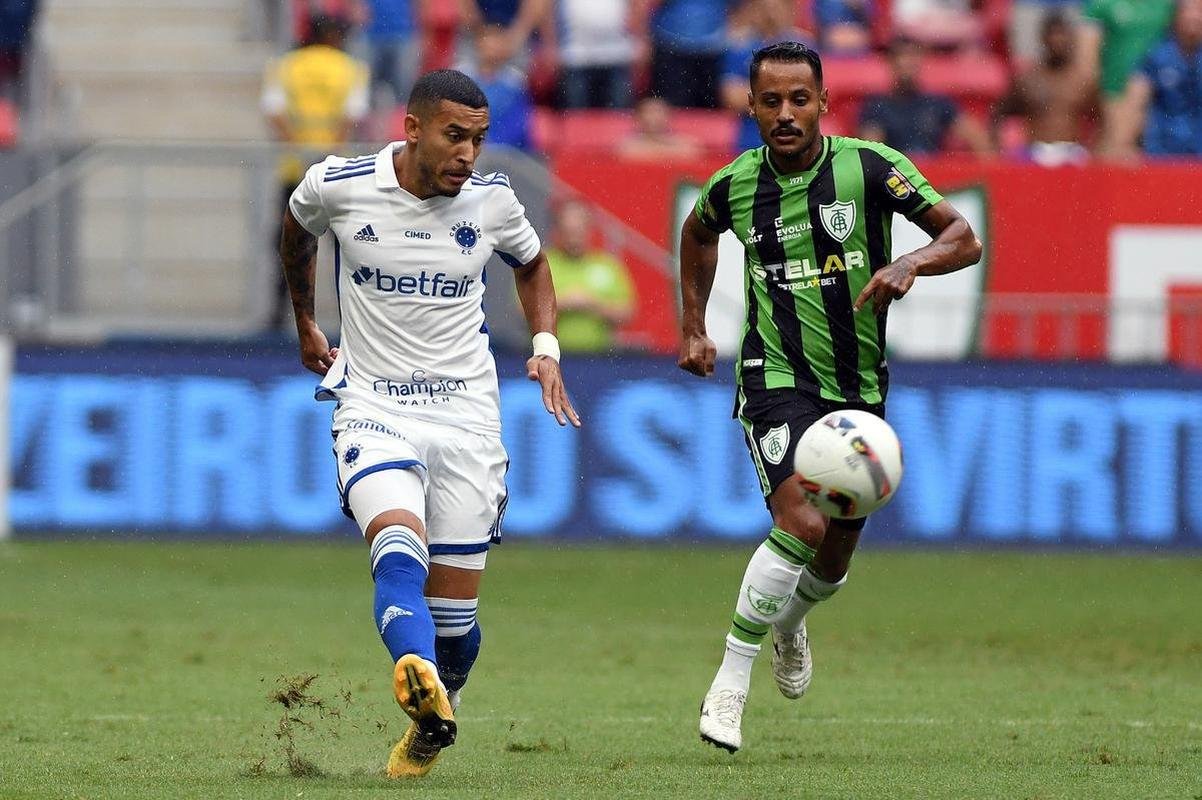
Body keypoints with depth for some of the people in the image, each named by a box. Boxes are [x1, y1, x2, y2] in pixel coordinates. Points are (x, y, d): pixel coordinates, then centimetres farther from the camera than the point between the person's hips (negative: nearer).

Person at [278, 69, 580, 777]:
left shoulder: (491, 200, -2)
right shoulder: (340, 187, -7)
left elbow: (531, 263, 21)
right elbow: (298, 229, 18)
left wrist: (547, 347, 5)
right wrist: (306, 325, 28)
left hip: (467, 413, 2)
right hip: (373, 407, -2)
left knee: (455, 608, 2)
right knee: (399, 552, -30)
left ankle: (432, 728, 28)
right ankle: (420, 682, -55)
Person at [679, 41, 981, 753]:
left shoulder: (871, 167, -10)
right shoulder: (734, 185, -4)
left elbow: (964, 240, -8)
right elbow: (698, 233, 21)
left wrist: (911, 263, -28)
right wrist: (694, 329, 18)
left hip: (859, 388, 2)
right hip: (777, 379, -2)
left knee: (833, 565, 12)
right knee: (802, 522, -27)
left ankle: (788, 622, 49)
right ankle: (731, 682, -17)